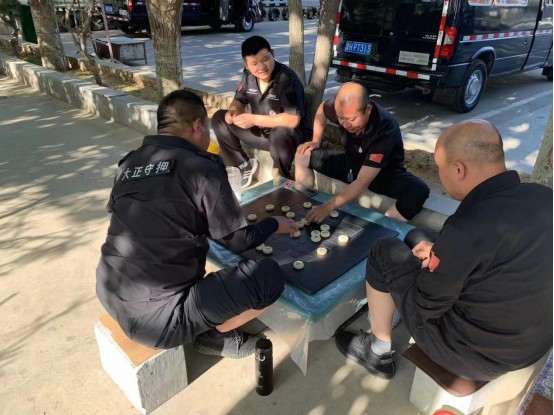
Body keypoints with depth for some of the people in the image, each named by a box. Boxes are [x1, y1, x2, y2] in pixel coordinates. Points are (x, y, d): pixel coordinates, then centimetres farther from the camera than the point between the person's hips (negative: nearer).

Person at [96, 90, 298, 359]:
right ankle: (213, 334, 16)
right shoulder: (203, 169, -13)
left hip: (110, 297, 8)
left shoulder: (128, 164, 6)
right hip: (157, 318, -8)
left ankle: (203, 321, 22)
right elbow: (239, 241, -5)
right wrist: (275, 224, 15)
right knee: (269, 276, -3)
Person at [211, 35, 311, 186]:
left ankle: (283, 180, -14)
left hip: (288, 135, -7)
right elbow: (239, 100, 12)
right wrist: (233, 111, -14)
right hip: (261, 132, 7)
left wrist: (254, 119, -31)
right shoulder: (248, 76, -4)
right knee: (219, 119, 0)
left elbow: (293, 120, -33)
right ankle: (245, 166, 4)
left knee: (280, 134, -43)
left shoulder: (287, 79, -24)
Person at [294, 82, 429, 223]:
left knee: (418, 191, -35)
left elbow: (362, 182, -39)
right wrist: (316, 141, -3)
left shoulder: (385, 130, -36)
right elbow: (322, 108, 6)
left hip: (383, 173, -5)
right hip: (351, 162, 5)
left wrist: (328, 207, -45)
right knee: (303, 155, -7)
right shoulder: (344, 109, -21)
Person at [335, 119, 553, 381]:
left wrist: (436, 260, 1)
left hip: (475, 356, -7)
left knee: (384, 252, 2)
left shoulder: (466, 229, -33)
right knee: (417, 239, 15)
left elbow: (427, 306, -18)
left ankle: (379, 353, 18)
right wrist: (444, 251, 2)